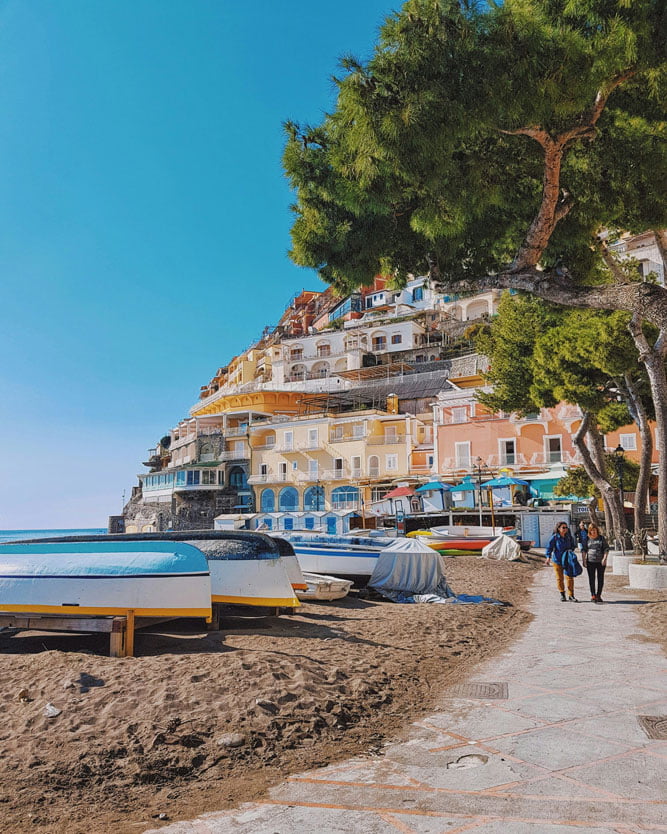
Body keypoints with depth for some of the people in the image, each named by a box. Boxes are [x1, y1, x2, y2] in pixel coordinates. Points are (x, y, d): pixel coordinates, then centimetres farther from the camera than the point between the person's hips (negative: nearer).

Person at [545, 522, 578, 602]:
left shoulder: (569, 537, 1)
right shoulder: (555, 537, -9)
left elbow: (573, 545, 16)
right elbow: (549, 547, -8)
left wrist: (570, 550, -5)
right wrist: (548, 557, -18)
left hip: (567, 560, 2)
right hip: (557, 561, -2)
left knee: (570, 577, -3)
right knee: (559, 578, 7)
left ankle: (571, 596, 5)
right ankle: (562, 594, 24)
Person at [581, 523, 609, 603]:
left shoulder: (602, 538, 4)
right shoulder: (587, 539, 6)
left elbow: (606, 549, 1)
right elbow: (583, 550, 7)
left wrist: (604, 558, -11)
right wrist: (583, 560, -2)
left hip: (601, 562, 0)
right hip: (590, 561, 0)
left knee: (600, 579, 4)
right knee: (591, 579, -3)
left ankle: (598, 596, 12)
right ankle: (593, 596, -2)